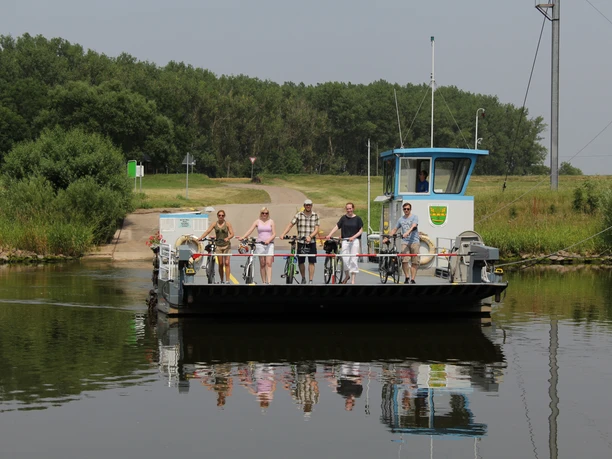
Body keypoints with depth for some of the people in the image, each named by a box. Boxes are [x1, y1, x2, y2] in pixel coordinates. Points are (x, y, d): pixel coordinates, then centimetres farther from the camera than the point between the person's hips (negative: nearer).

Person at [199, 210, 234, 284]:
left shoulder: (227, 224, -2)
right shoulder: (214, 224, 3)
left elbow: (232, 234, -7)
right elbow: (207, 232, -3)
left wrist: (227, 238, -28)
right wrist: (200, 238, -16)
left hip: (226, 245, -2)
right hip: (218, 246, 2)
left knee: (226, 263, -10)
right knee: (220, 264, 4)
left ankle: (227, 281, -12)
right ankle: (221, 281, 14)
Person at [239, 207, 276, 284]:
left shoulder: (271, 222, 7)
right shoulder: (257, 221, 7)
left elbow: (274, 234, 3)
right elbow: (250, 230, -4)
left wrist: (269, 240, -15)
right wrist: (243, 237, -20)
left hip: (269, 244, -1)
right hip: (260, 244, 1)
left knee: (268, 263, -11)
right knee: (262, 264, 3)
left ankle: (269, 282, -18)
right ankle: (263, 282, 8)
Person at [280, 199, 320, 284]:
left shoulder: (315, 216, 2)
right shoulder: (299, 215, 0)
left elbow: (316, 229, -4)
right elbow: (290, 225, -2)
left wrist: (310, 236, -21)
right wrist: (283, 234, -15)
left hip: (311, 242, 0)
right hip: (301, 242, 0)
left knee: (311, 262, -3)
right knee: (300, 262, 7)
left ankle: (310, 281, 1)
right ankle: (303, 278, 27)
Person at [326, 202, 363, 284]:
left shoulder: (357, 218, 3)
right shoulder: (344, 218, 7)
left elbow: (361, 230, 3)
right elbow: (337, 227, 0)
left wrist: (353, 237, -11)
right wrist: (329, 235, -14)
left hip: (354, 241, -1)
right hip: (345, 240, 1)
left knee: (353, 259, -2)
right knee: (345, 259, -7)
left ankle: (353, 279, 5)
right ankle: (346, 275, 16)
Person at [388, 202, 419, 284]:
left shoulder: (414, 217, 3)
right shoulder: (401, 219, 18)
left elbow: (413, 226, -15)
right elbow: (395, 229, 25)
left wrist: (407, 233, -33)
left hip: (414, 241, -3)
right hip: (405, 242, 3)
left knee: (414, 262, -3)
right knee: (404, 261, -13)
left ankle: (413, 279, 2)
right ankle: (407, 277, 0)